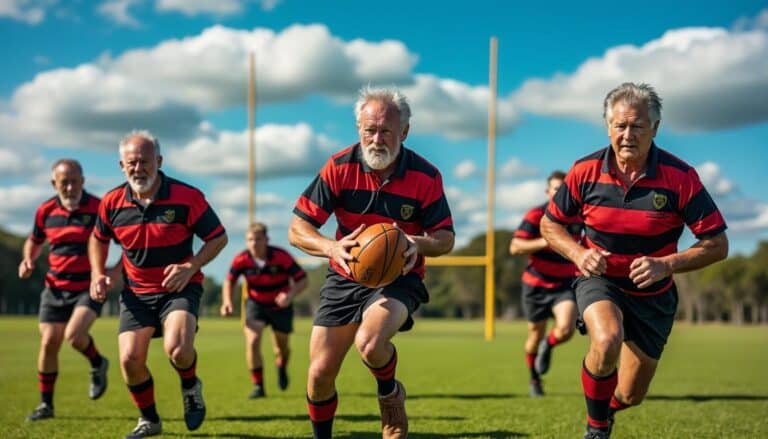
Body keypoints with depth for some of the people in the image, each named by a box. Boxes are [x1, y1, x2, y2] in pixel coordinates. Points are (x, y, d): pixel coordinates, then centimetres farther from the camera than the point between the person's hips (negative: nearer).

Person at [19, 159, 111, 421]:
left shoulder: (99, 208, -11)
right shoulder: (45, 211, 2)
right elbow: (34, 241, 21)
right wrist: (27, 260, 1)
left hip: (89, 287, -4)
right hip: (55, 288, 4)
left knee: (74, 335, -24)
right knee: (48, 344, 2)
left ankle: (97, 364, 10)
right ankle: (46, 404, 18)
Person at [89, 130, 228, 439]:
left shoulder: (188, 197, -16)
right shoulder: (112, 203, -5)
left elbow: (218, 238, -7)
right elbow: (98, 239, 16)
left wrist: (191, 267, -21)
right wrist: (98, 274, 1)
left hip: (180, 287, -3)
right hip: (136, 291, 4)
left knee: (177, 349, -27)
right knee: (130, 359, -8)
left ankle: (191, 387, 10)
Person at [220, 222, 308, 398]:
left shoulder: (281, 257, -26)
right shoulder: (241, 260, -18)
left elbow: (302, 280, -23)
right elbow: (229, 281, -1)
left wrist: (290, 295, -41)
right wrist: (227, 301, -17)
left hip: (280, 305, -1)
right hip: (256, 304, 1)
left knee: (282, 346, 13)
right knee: (252, 341, -21)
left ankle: (282, 368, 51)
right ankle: (258, 386, -8)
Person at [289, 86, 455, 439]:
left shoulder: (426, 176, -13)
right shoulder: (339, 167, -12)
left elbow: (445, 238, -6)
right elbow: (297, 229, -12)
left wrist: (419, 244, -29)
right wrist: (332, 247, -33)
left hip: (398, 277, -2)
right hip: (345, 277, 2)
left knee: (369, 343, -32)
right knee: (319, 374, -1)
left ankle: (390, 393, 3)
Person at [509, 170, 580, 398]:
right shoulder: (535, 215, -10)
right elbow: (515, 247, -17)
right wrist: (544, 242, -27)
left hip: (565, 284, 2)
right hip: (536, 285, -2)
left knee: (566, 329, -21)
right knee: (536, 335, 9)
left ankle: (548, 346, 15)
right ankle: (534, 379, 34)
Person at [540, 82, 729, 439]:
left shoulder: (681, 177, -18)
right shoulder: (586, 171, -13)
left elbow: (717, 244, -14)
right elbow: (550, 224, 1)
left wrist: (666, 265, -29)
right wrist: (578, 253, -19)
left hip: (652, 294, 1)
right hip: (599, 279, -1)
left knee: (630, 395, 7)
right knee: (607, 341, -35)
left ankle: (607, 407, 48)